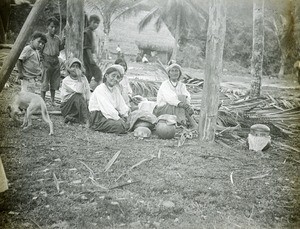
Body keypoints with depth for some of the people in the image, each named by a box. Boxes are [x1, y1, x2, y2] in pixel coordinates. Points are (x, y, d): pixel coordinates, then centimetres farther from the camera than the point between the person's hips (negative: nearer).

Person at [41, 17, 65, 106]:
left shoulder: (57, 38, 10)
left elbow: (60, 48, 21)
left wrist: (63, 42, 4)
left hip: (56, 61, 6)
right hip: (47, 61, -6)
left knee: (54, 82, 12)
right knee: (44, 83, -2)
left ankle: (53, 100, 24)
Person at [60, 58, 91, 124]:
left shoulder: (83, 78, 6)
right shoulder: (66, 81, -9)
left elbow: (88, 93, 2)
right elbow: (79, 91, -25)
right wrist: (79, 79, -19)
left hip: (81, 105, 5)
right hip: (67, 106, -5)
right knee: (77, 96, -35)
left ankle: (72, 118, -14)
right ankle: (85, 119, -32)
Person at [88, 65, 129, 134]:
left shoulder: (116, 89, 16)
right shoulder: (100, 89, -12)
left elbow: (122, 106, 12)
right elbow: (107, 109, -21)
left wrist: (127, 116, -2)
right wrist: (119, 119, -22)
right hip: (98, 119, -8)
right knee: (120, 126, -29)